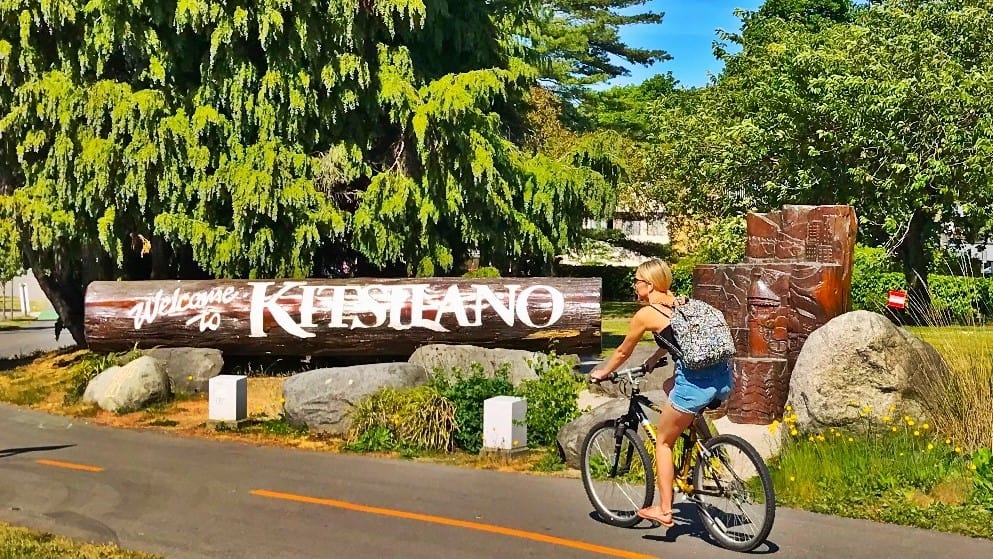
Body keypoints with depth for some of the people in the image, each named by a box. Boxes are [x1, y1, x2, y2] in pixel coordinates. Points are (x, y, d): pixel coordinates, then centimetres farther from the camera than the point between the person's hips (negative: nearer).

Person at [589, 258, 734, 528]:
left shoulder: (645, 314, 1)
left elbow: (622, 353, 15)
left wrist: (601, 373, 32)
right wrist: (652, 361, 50)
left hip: (696, 384, -7)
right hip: (724, 377, 7)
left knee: (663, 442, 12)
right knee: (672, 385, 35)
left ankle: (664, 510, 13)